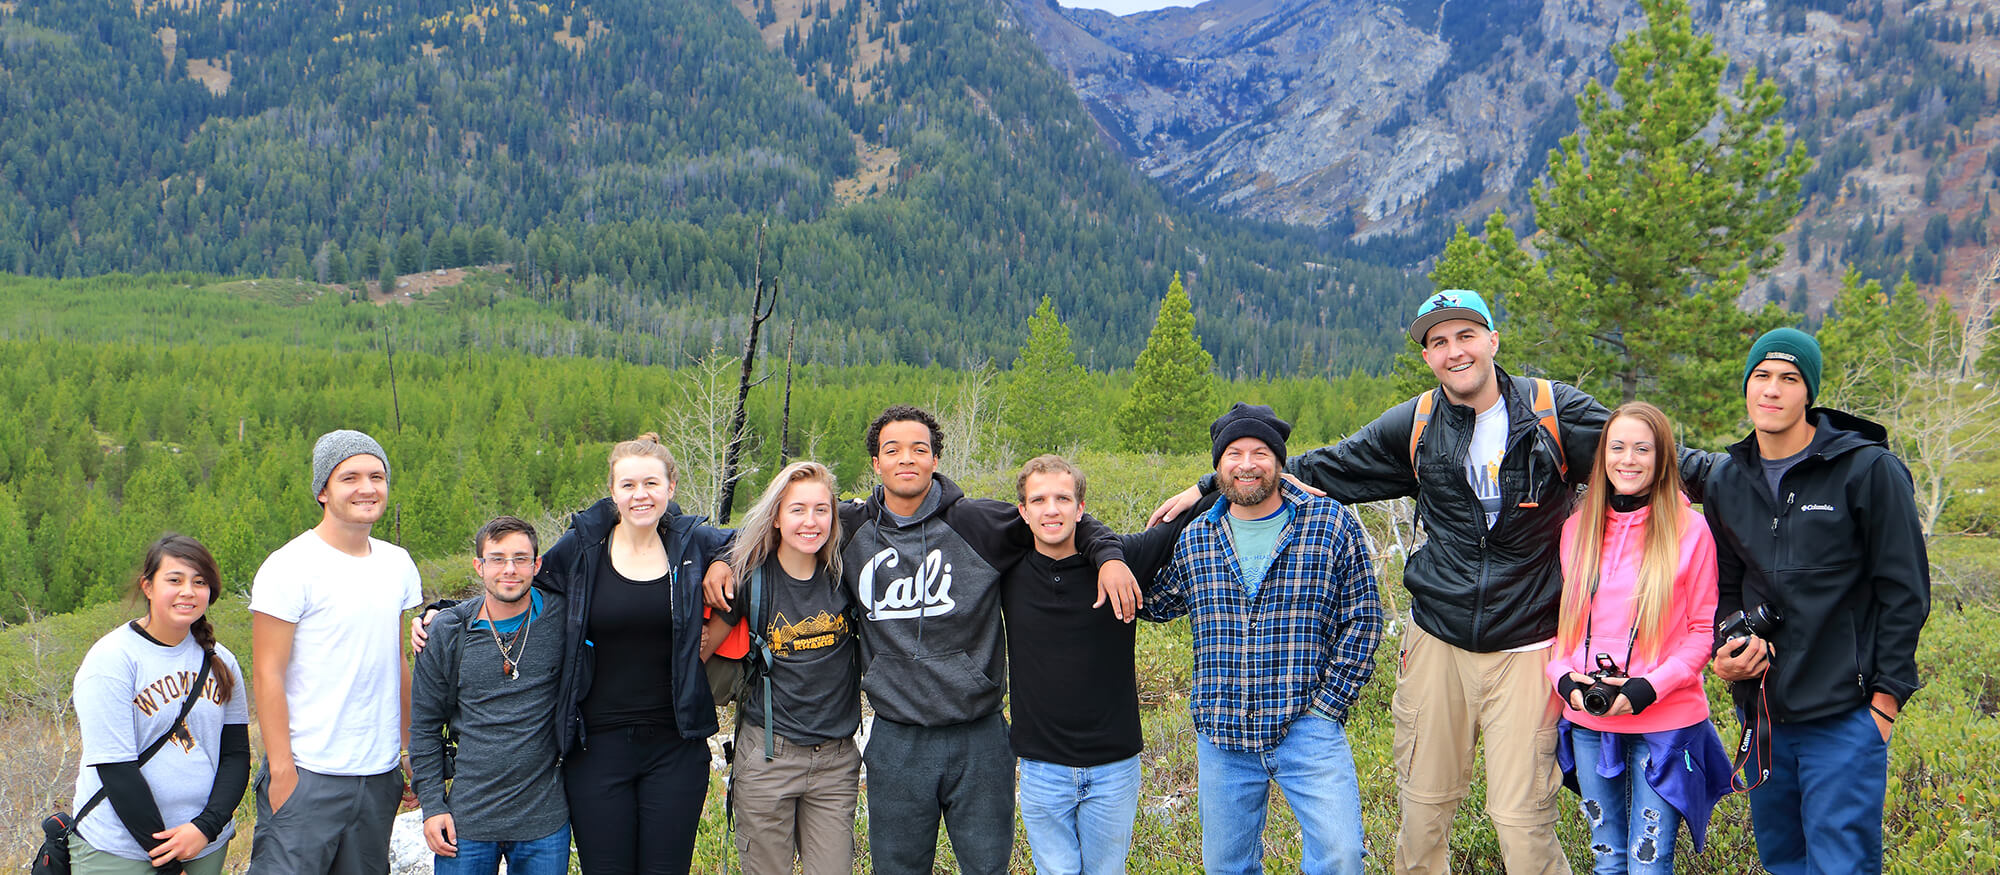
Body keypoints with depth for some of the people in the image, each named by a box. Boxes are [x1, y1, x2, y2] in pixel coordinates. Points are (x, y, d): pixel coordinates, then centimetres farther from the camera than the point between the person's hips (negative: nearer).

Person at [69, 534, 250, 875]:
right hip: (118, 848, -4)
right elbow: (115, 768, -14)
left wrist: (207, 826, -11)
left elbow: (236, 753, 5)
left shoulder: (220, 661, 5)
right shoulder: (111, 659, -10)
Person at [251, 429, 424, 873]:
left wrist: (413, 751, 14)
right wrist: (281, 769, -14)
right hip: (308, 775, -6)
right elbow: (268, 674, -10)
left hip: (380, 775, 6)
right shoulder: (290, 566, -8)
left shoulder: (397, 564, 10)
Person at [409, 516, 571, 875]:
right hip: (466, 818, 0)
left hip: (544, 820, 0)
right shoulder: (446, 633, 0)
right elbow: (424, 726, 6)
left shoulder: (562, 619, -3)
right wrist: (431, 804, 2)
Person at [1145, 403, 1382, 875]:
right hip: (1221, 735, 3)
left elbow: (1362, 617, 1)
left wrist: (1328, 703, -6)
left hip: (1306, 726, -3)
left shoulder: (1332, 523, -1)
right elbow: (1155, 603, 22)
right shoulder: (1194, 539, 7)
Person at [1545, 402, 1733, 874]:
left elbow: (1704, 631, -4)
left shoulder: (1689, 529, -7)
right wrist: (1565, 678, -6)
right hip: (1588, 724, 4)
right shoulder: (1577, 527, 5)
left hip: (1664, 725, -4)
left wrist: (1649, 687, -15)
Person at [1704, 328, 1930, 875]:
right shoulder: (1727, 481, 9)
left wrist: (1886, 695, -8)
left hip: (1844, 713, -5)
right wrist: (1728, 643, -1)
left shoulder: (1868, 470, -7)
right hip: (1761, 711, 5)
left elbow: (1905, 591, -5)